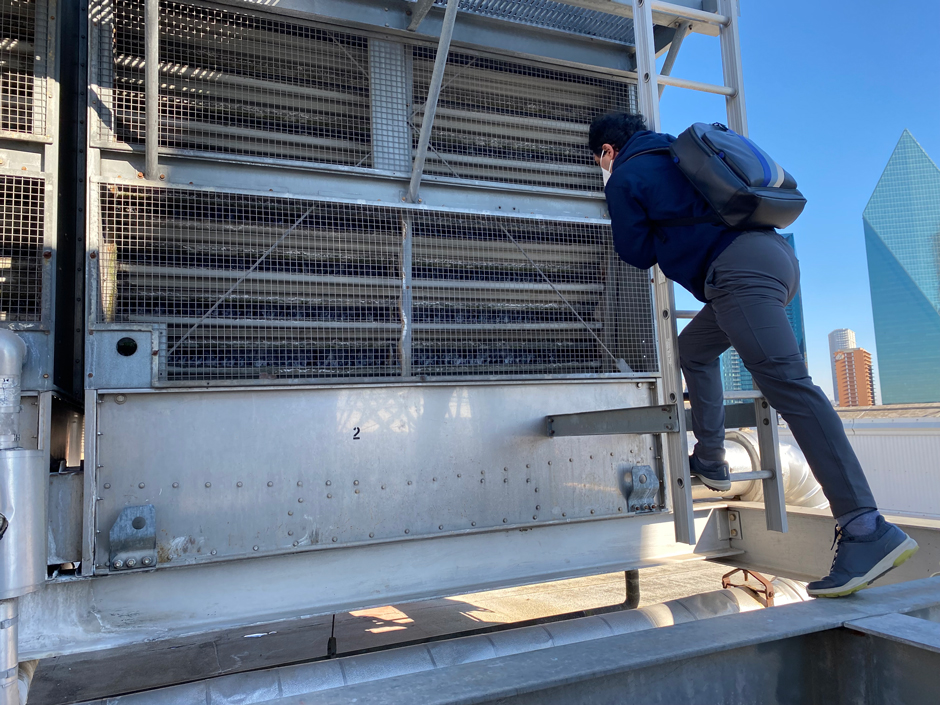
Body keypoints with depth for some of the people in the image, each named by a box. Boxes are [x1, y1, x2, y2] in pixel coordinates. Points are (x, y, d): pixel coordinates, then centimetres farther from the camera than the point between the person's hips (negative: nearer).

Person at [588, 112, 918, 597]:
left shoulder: (624, 177, 7)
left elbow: (638, 253, 10)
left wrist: (615, 195, 25)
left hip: (740, 268, -10)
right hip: (773, 253, 10)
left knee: (786, 382, -21)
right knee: (694, 349, 24)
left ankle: (866, 529, -28)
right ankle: (710, 462, 25)